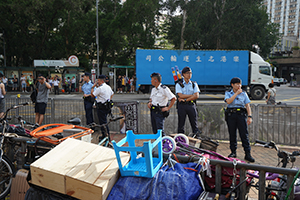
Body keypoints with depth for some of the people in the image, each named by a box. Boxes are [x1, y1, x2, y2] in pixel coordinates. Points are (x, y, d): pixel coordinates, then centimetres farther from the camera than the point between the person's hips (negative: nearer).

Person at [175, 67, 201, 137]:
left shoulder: (194, 84, 11)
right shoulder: (178, 85, 4)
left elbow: (196, 96, -3)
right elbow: (181, 96, -9)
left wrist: (185, 99, -10)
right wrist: (192, 95, -7)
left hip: (191, 105, 2)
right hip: (182, 105, -1)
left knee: (194, 123, 1)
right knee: (181, 124, 1)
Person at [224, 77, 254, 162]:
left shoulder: (244, 93, 11)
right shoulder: (228, 93, 8)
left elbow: (248, 106, 7)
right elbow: (228, 101, -12)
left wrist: (249, 116, -3)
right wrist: (237, 93, -9)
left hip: (241, 114, 0)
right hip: (231, 114, 0)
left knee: (244, 134, -5)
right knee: (232, 134, 4)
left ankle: (248, 154, -3)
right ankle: (233, 152, 17)